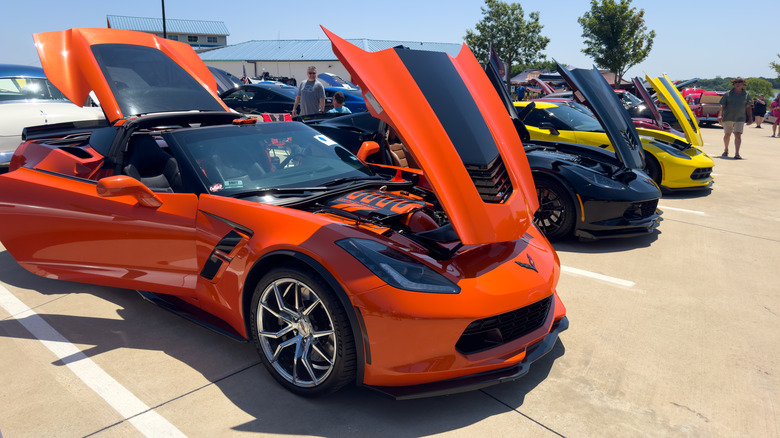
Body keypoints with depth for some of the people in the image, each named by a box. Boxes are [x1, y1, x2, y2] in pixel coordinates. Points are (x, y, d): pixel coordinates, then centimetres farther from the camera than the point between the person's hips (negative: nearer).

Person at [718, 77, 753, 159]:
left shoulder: (746, 94, 8)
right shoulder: (728, 94, 4)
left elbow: (748, 107, 9)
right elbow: (722, 106, 1)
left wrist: (750, 118, 6)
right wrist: (720, 115, -12)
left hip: (740, 118, 0)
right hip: (728, 118, 0)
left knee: (738, 135, -11)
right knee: (727, 134, 11)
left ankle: (737, 153, -14)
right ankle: (725, 150, 32)